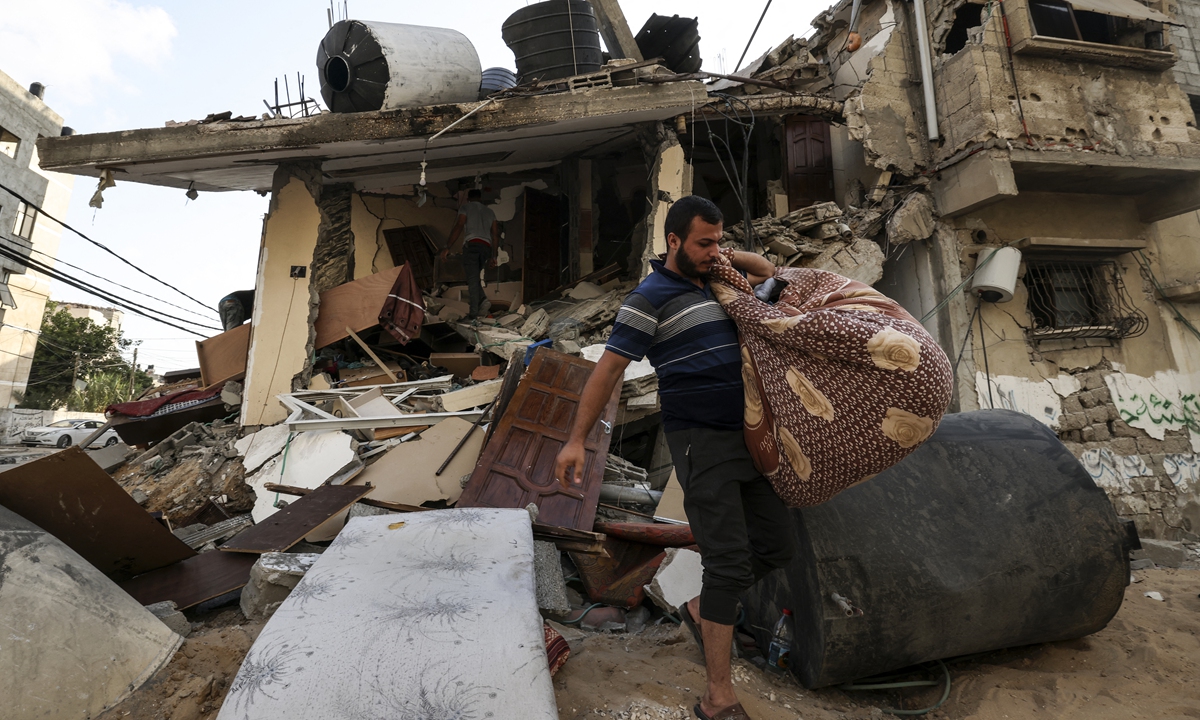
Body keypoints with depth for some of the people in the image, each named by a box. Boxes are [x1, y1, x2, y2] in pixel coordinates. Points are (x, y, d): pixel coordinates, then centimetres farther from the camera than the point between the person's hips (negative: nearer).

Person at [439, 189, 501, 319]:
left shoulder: (465, 207, 12)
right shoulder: (489, 211, 26)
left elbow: (459, 226, -3)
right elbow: (495, 235, 19)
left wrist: (448, 247, -6)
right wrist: (492, 256, 22)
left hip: (471, 244, -4)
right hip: (486, 246, 5)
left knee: (472, 278, -8)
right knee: (475, 276, 18)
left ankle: (474, 312, -15)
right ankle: (481, 300, -6)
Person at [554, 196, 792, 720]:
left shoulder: (712, 285, 15)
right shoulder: (651, 298, -8)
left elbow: (766, 270, 31)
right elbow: (608, 369, -11)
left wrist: (727, 258, 10)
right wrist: (576, 440, -14)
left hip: (744, 437, 8)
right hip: (700, 441, -8)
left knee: (776, 545, 10)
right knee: (729, 562, -8)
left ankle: (700, 610, 31)